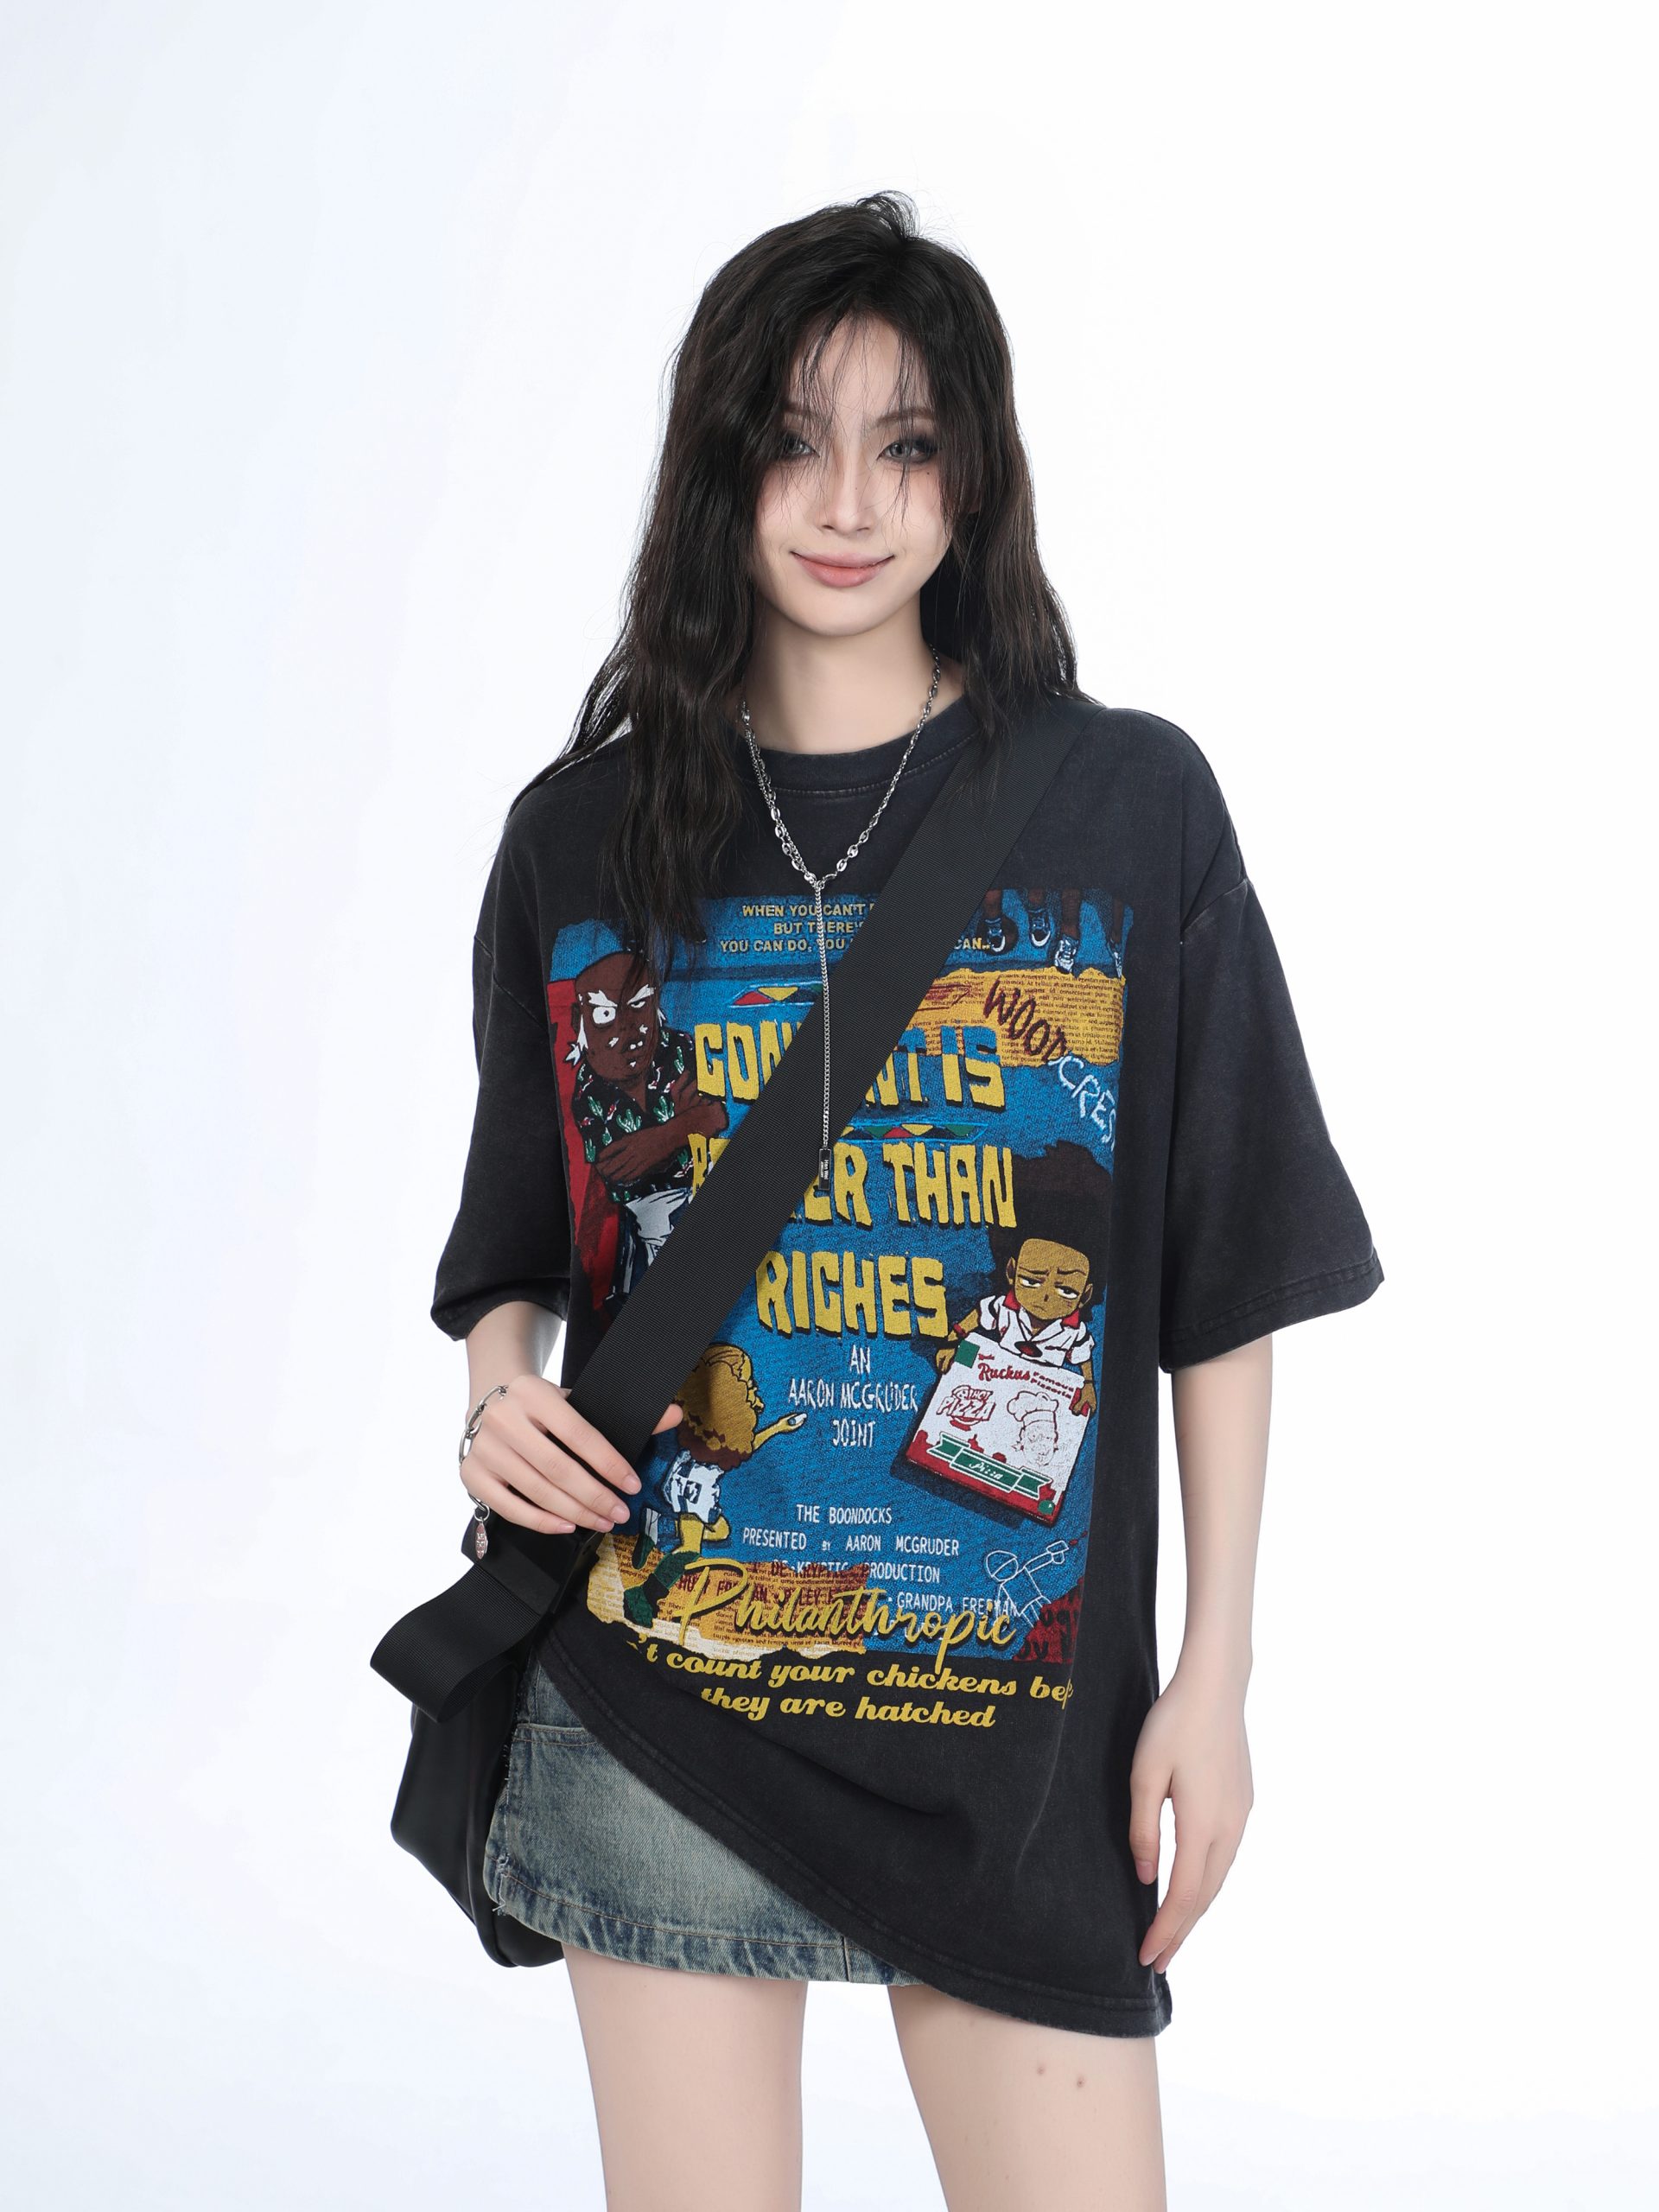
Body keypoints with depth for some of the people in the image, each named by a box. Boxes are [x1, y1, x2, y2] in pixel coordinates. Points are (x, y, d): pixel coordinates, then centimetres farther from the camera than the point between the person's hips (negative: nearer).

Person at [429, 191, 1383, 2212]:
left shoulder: (1128, 808, -2)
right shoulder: (585, 833, 3)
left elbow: (1223, 1285, 0)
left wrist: (1214, 1674, -1)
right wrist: (503, 1397, -8)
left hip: (1023, 1735, -1)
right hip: (652, 1709, 1)